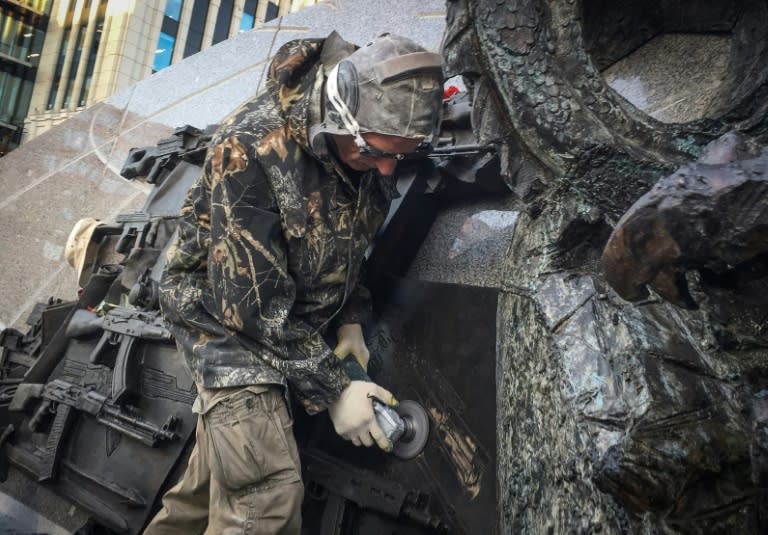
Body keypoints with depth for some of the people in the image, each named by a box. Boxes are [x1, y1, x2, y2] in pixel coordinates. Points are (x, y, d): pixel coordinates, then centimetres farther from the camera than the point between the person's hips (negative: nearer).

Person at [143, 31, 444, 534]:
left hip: (298, 318, 6)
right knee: (268, 494, -14)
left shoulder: (371, 155, -9)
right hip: (229, 315, -6)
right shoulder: (248, 150, -29)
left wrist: (350, 320, 2)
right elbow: (253, 301, -27)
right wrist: (332, 389, -22)